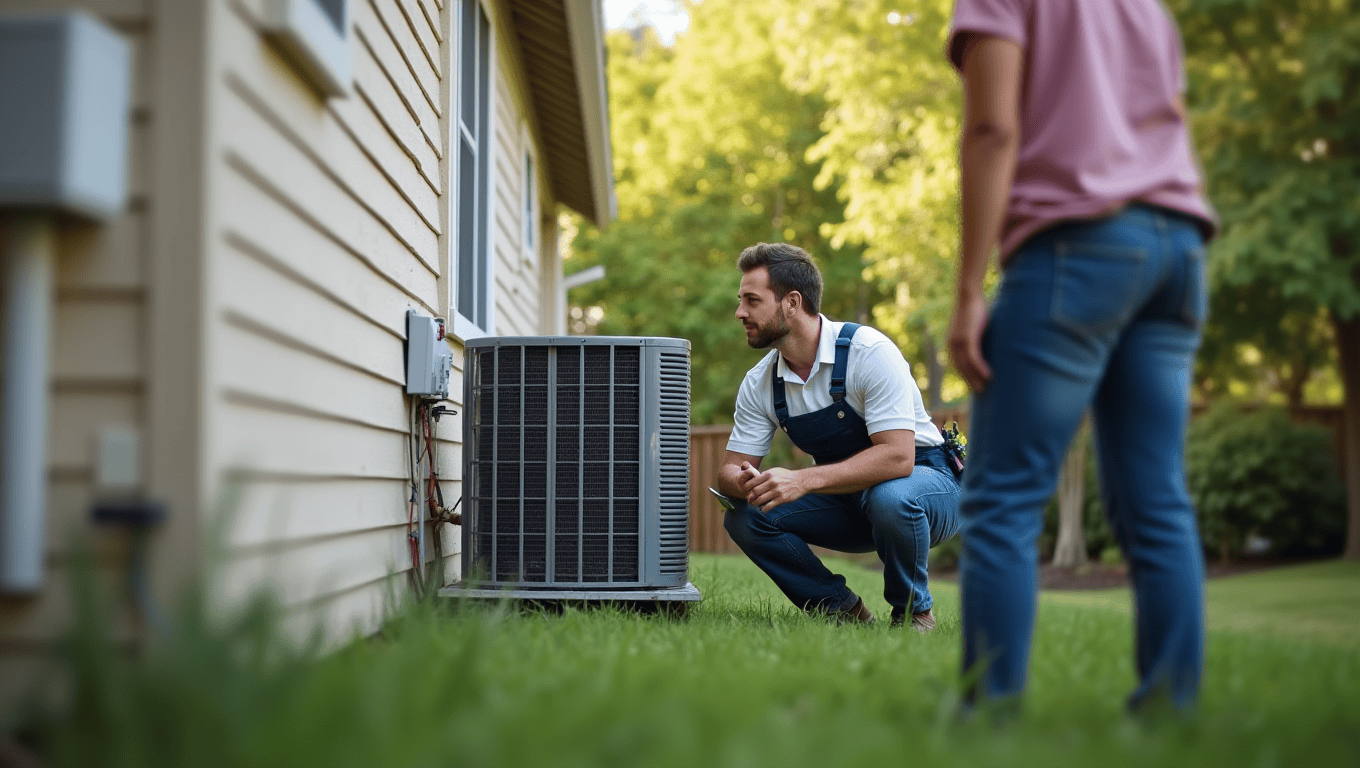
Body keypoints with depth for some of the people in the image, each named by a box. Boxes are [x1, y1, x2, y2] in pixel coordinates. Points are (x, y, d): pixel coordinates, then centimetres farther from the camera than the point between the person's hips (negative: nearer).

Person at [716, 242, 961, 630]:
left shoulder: (869, 351, -24)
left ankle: (912, 612, -11)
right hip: (848, 503, 5)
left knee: (890, 497, -40)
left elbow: (897, 456, -32)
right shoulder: (759, 383, -5)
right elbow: (730, 469, -2)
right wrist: (746, 483, -29)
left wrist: (804, 480, -42)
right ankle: (843, 610, 0)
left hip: (926, 479, -5)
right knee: (743, 517, -16)